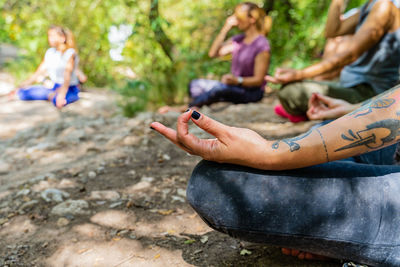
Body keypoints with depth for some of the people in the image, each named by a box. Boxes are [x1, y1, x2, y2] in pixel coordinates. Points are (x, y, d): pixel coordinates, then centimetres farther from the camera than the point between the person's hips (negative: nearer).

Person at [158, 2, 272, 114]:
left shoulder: (262, 45, -11)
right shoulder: (238, 40, 11)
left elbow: (258, 80, -14)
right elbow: (212, 53, 4)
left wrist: (237, 80, -31)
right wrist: (226, 28, 1)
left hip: (252, 92, -8)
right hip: (233, 88, 8)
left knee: (218, 87, -35)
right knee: (196, 84, -11)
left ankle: (184, 109, -21)